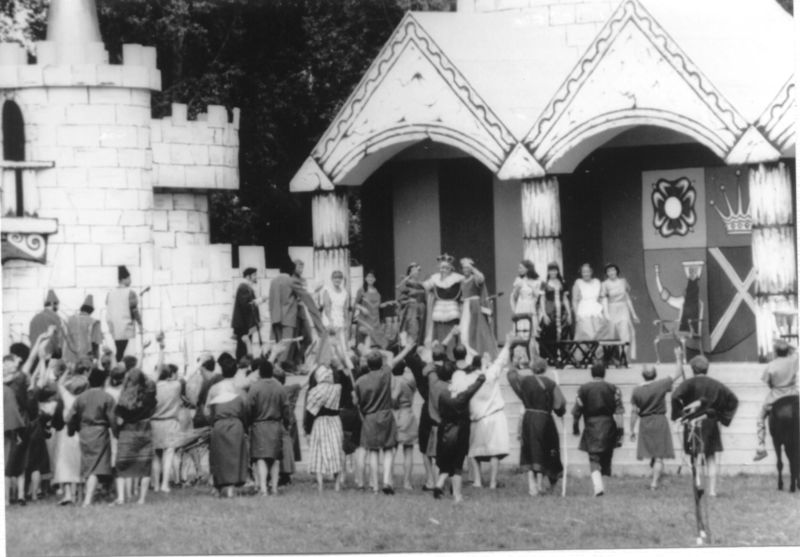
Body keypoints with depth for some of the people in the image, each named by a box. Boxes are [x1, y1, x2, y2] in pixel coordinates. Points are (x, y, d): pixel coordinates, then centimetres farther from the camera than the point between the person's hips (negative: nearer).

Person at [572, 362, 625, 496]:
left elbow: (577, 410, 0)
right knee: (605, 458, 16)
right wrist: (620, 428, -2)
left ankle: (598, 485, -21)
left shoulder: (583, 389, -1)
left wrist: (575, 426, 12)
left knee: (594, 459, -2)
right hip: (608, 425, 1)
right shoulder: (613, 389, 1)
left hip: (591, 426, -1)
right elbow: (619, 410, -4)